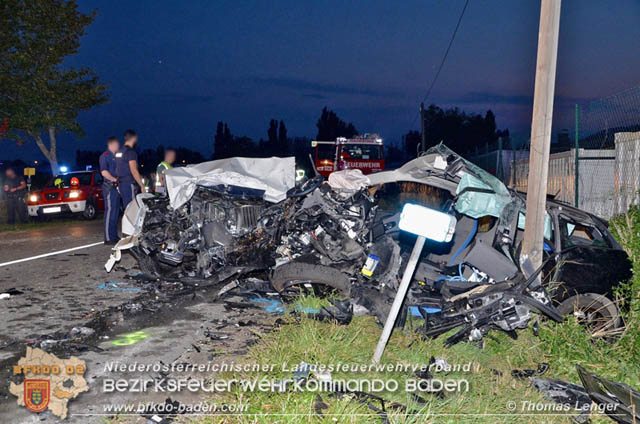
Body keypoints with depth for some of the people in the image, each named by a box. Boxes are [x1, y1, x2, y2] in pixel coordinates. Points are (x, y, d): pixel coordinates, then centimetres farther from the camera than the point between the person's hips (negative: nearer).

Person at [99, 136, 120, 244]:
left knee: (116, 212, 12)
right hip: (109, 187, -9)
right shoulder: (105, 155, -8)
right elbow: (104, 172, -18)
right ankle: (108, 238, -9)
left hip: (116, 187, 9)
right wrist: (114, 179, -14)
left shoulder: (115, 156, 20)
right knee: (110, 211, -10)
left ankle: (114, 236, 19)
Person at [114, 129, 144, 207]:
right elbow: (133, 171, -19)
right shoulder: (130, 152, -13)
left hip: (120, 183, 9)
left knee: (126, 207, 11)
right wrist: (142, 186, -15)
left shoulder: (119, 151, 16)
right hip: (128, 184, -9)